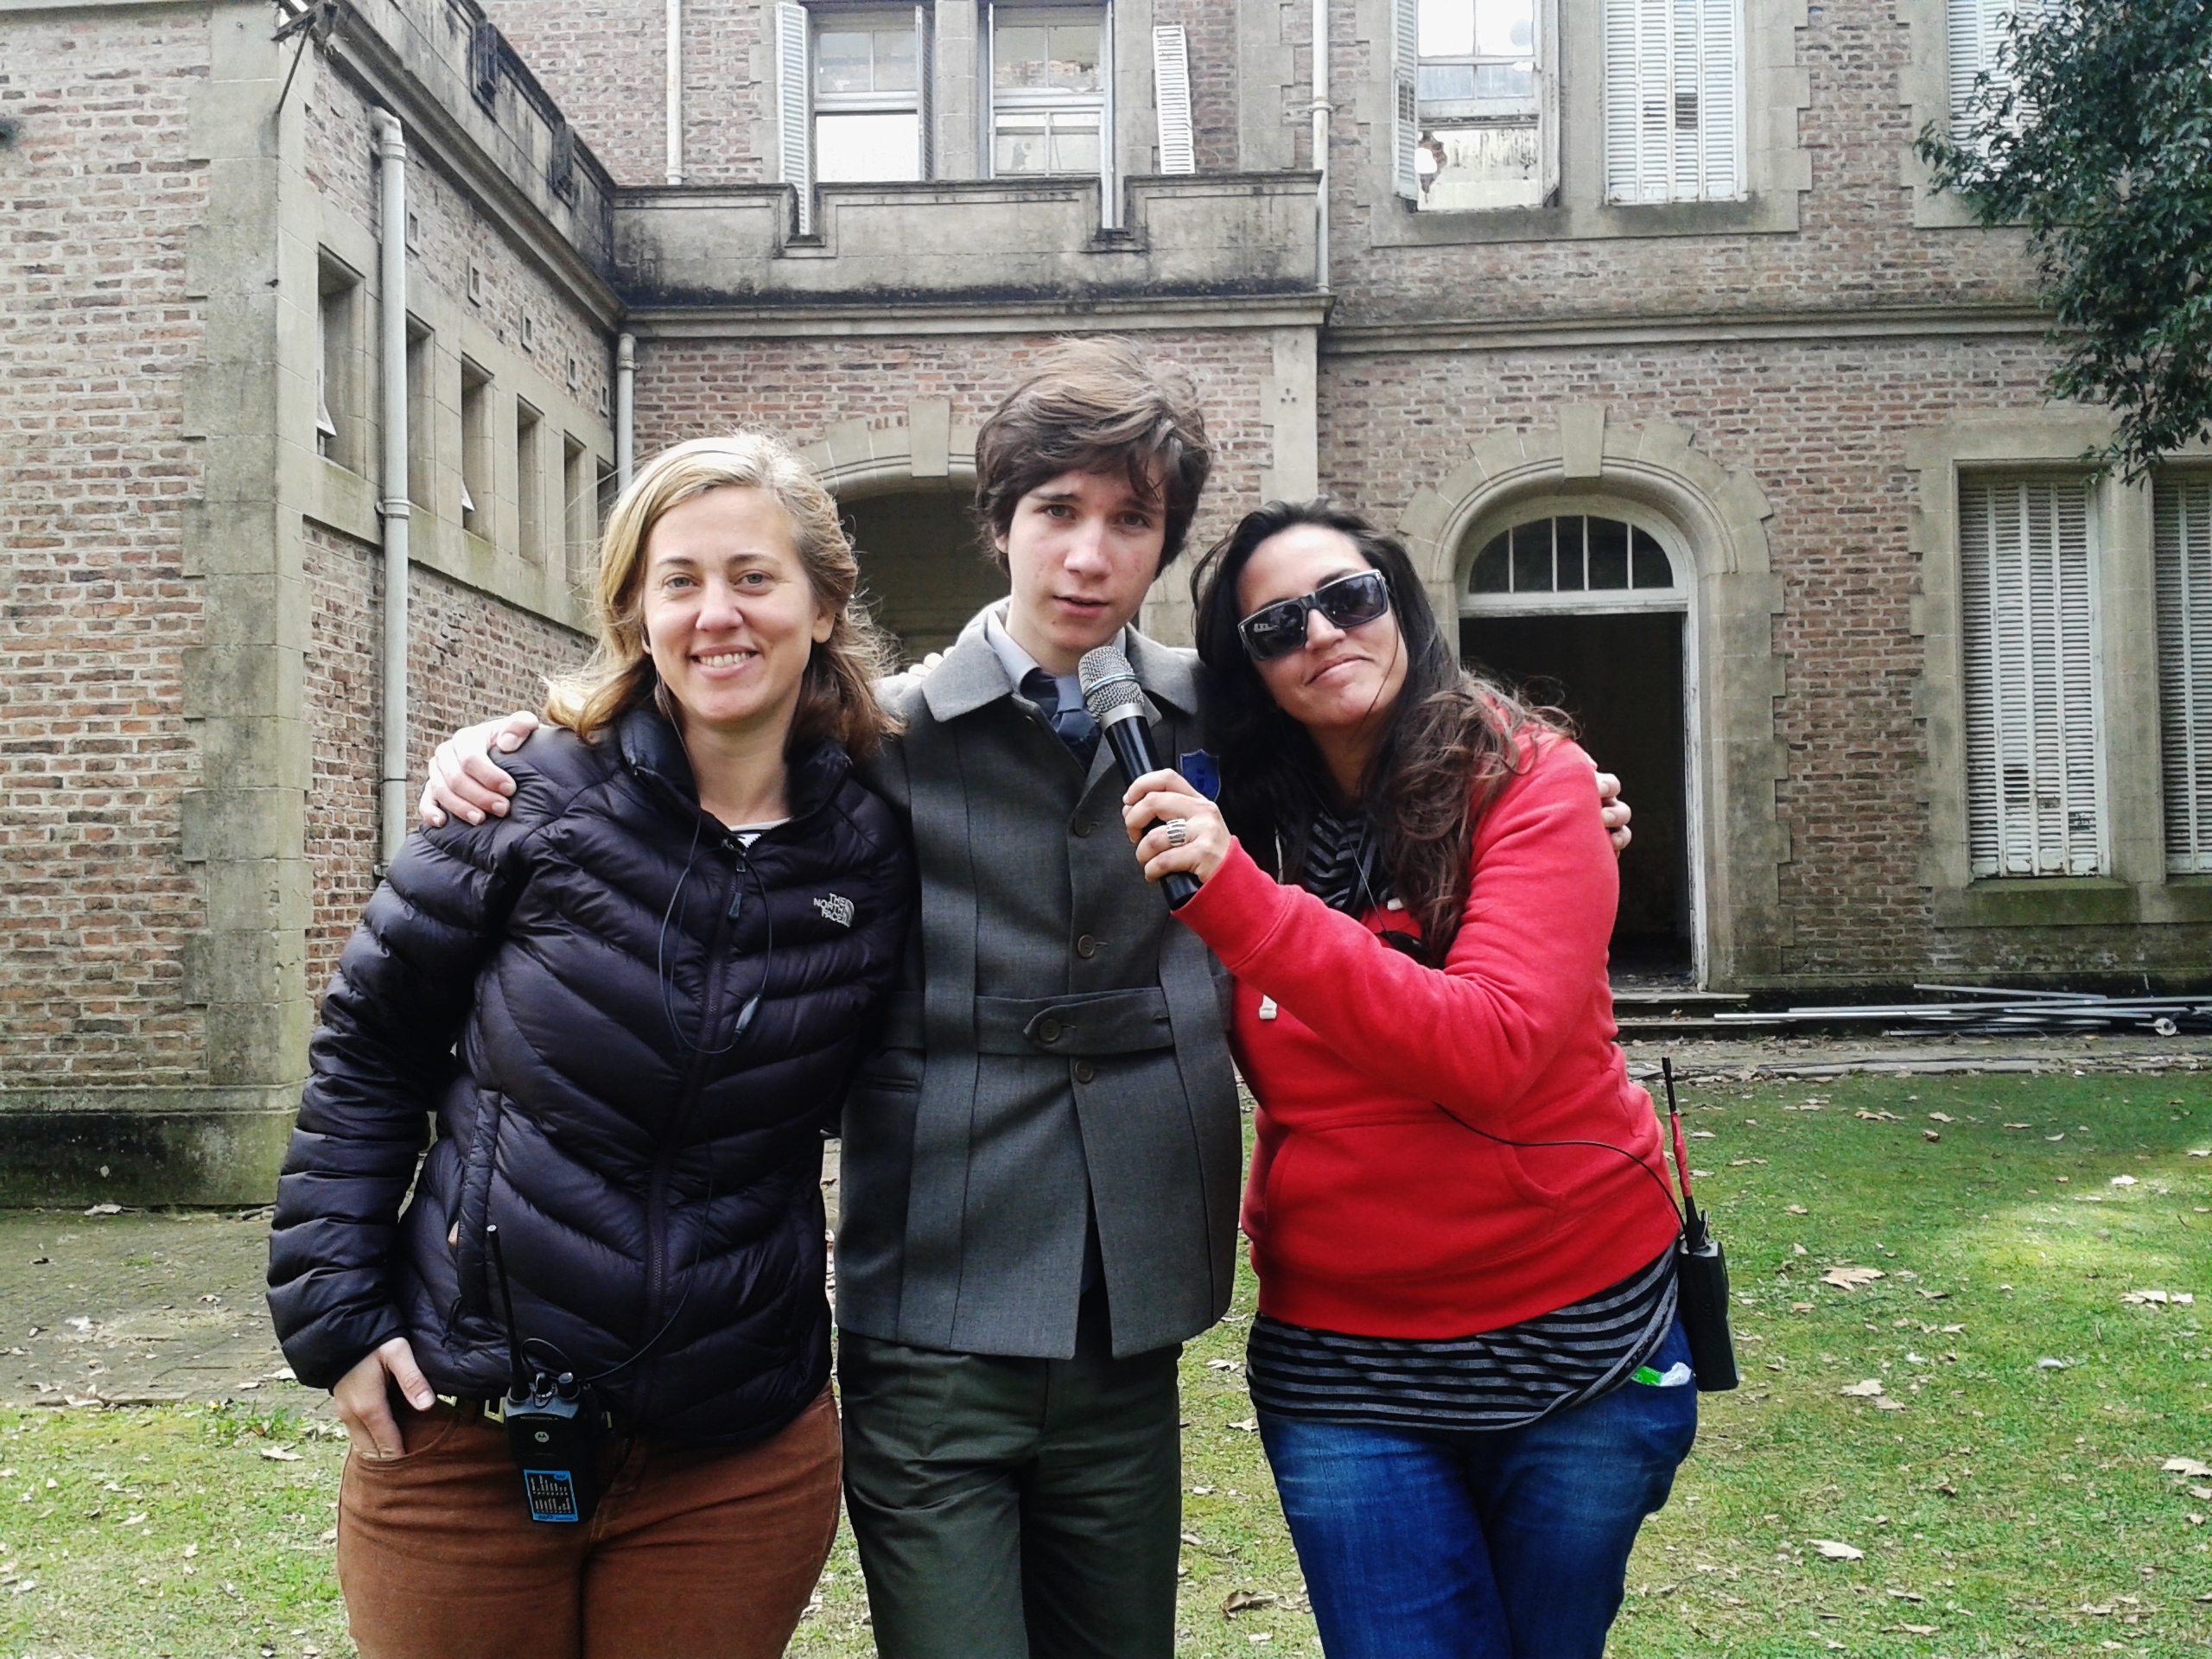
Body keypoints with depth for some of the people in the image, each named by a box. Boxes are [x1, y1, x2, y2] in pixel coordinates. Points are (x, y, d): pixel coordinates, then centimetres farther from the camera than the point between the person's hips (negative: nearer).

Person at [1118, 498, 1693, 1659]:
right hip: (1341, 1359, 1)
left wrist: (1237, 900, -33)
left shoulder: (1529, 781, -10)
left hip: (1577, 1334, -1)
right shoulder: (1235, 825, -1)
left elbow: (1492, 1050, -26)